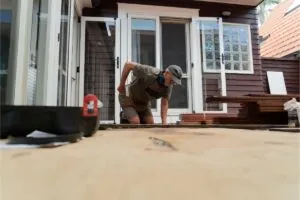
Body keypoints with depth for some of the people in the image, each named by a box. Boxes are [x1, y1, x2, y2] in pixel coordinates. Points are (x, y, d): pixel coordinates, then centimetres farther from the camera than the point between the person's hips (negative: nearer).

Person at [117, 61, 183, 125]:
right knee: (136, 123, -21)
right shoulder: (149, 73, -34)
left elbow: (164, 104, -13)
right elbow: (128, 65, -27)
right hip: (128, 98, -6)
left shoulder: (169, 86, -16)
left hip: (144, 103, 6)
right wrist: (121, 85, -19)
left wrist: (164, 122, -24)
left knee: (150, 123, -3)